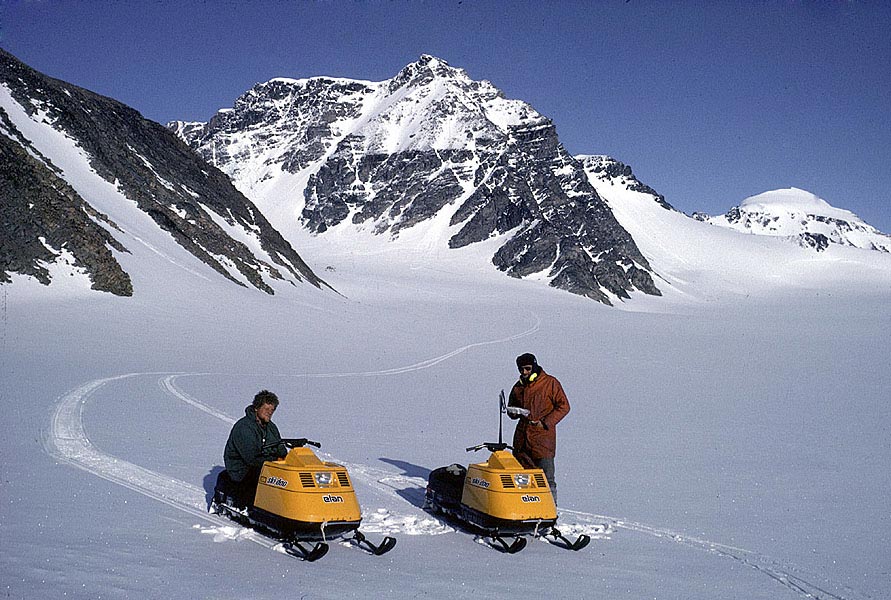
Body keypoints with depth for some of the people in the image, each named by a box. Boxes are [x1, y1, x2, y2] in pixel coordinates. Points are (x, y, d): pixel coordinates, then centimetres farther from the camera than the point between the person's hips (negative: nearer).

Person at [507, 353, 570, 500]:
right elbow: (511, 407, 27)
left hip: (543, 437, -5)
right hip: (521, 437, 6)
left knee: (547, 480, -6)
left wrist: (545, 422, -12)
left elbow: (563, 406, -3)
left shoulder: (550, 383, -1)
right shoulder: (518, 387, 16)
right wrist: (514, 413, 2)